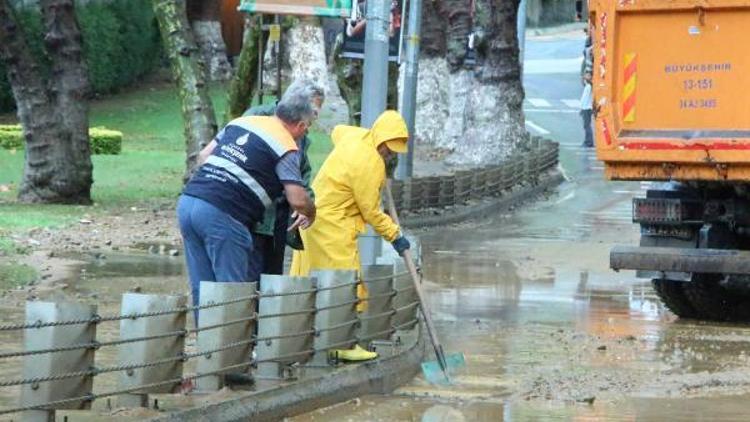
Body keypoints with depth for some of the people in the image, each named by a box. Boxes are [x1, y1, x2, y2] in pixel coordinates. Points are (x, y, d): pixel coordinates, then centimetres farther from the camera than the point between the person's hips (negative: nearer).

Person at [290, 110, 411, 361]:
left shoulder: (355, 136, 4)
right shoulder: (370, 164, -22)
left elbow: (337, 131, 31)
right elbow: (371, 212, -16)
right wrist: (394, 236, -5)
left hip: (315, 216, 10)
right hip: (332, 226, -10)